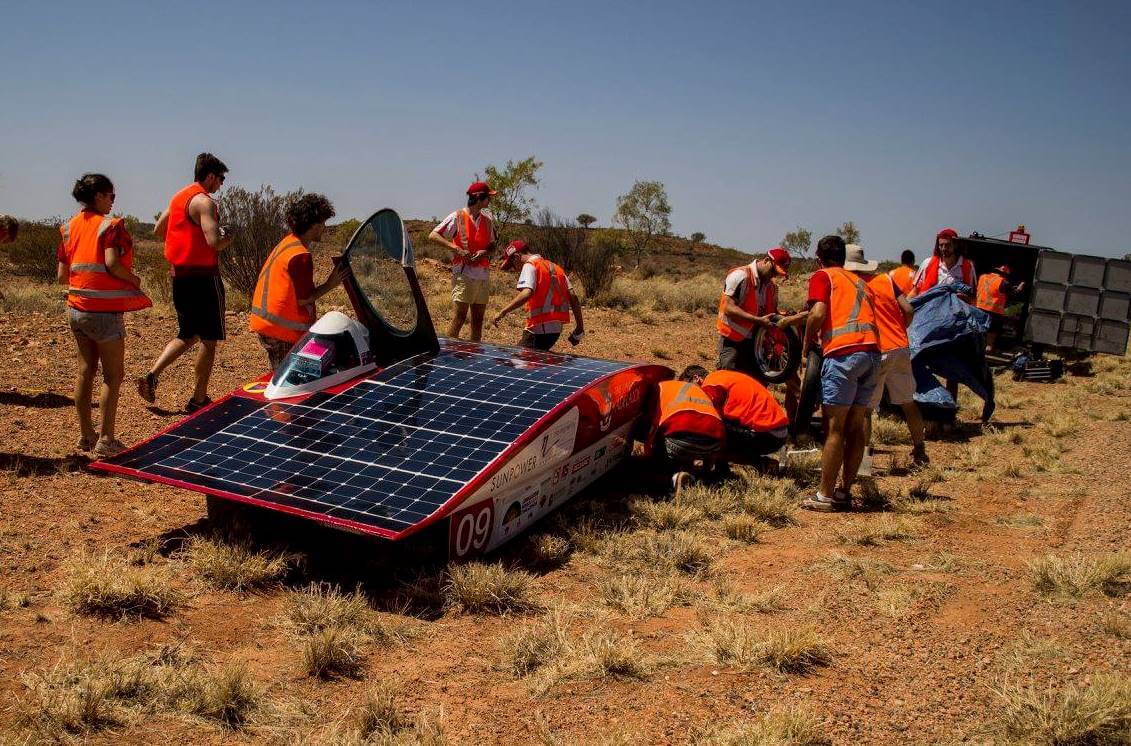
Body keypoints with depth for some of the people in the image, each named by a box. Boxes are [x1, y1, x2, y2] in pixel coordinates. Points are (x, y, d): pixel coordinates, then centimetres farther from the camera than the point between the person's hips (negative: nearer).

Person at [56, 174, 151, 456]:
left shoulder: (70, 227, 8)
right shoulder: (110, 225, -11)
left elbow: (61, 275, 5)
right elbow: (112, 263, -25)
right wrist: (134, 279, -8)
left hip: (76, 309, 7)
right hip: (105, 311, -7)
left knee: (85, 371, 14)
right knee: (113, 375, 2)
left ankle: (86, 434, 21)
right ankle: (106, 440, 2)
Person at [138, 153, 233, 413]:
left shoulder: (179, 197, 13)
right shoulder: (203, 201, -15)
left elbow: (158, 230, 23)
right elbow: (214, 242, -26)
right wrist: (228, 238, -5)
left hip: (179, 276, 9)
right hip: (203, 277, -9)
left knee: (187, 335, 20)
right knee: (209, 340, 3)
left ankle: (151, 375, 4)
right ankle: (198, 400, 8)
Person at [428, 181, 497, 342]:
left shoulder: (488, 219, 12)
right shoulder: (457, 217, -5)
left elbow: (492, 244, 19)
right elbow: (433, 235, -7)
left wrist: (485, 252, -5)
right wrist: (456, 248, -17)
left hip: (483, 275, 6)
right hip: (463, 274, -6)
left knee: (478, 319, 10)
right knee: (459, 318, -11)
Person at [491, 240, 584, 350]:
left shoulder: (529, 266, -4)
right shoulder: (554, 267, 20)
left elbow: (527, 293, -23)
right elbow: (573, 297, 12)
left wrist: (502, 312, -25)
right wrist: (580, 326, 14)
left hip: (539, 328, -9)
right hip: (556, 328, 9)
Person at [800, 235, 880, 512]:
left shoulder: (822, 276, 9)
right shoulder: (859, 282, 29)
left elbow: (818, 313, -8)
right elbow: (868, 317, 21)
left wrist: (806, 349, 4)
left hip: (843, 353, -7)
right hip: (872, 351, 7)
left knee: (834, 428, -4)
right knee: (855, 427, 12)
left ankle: (825, 496, 0)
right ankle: (845, 491, 18)